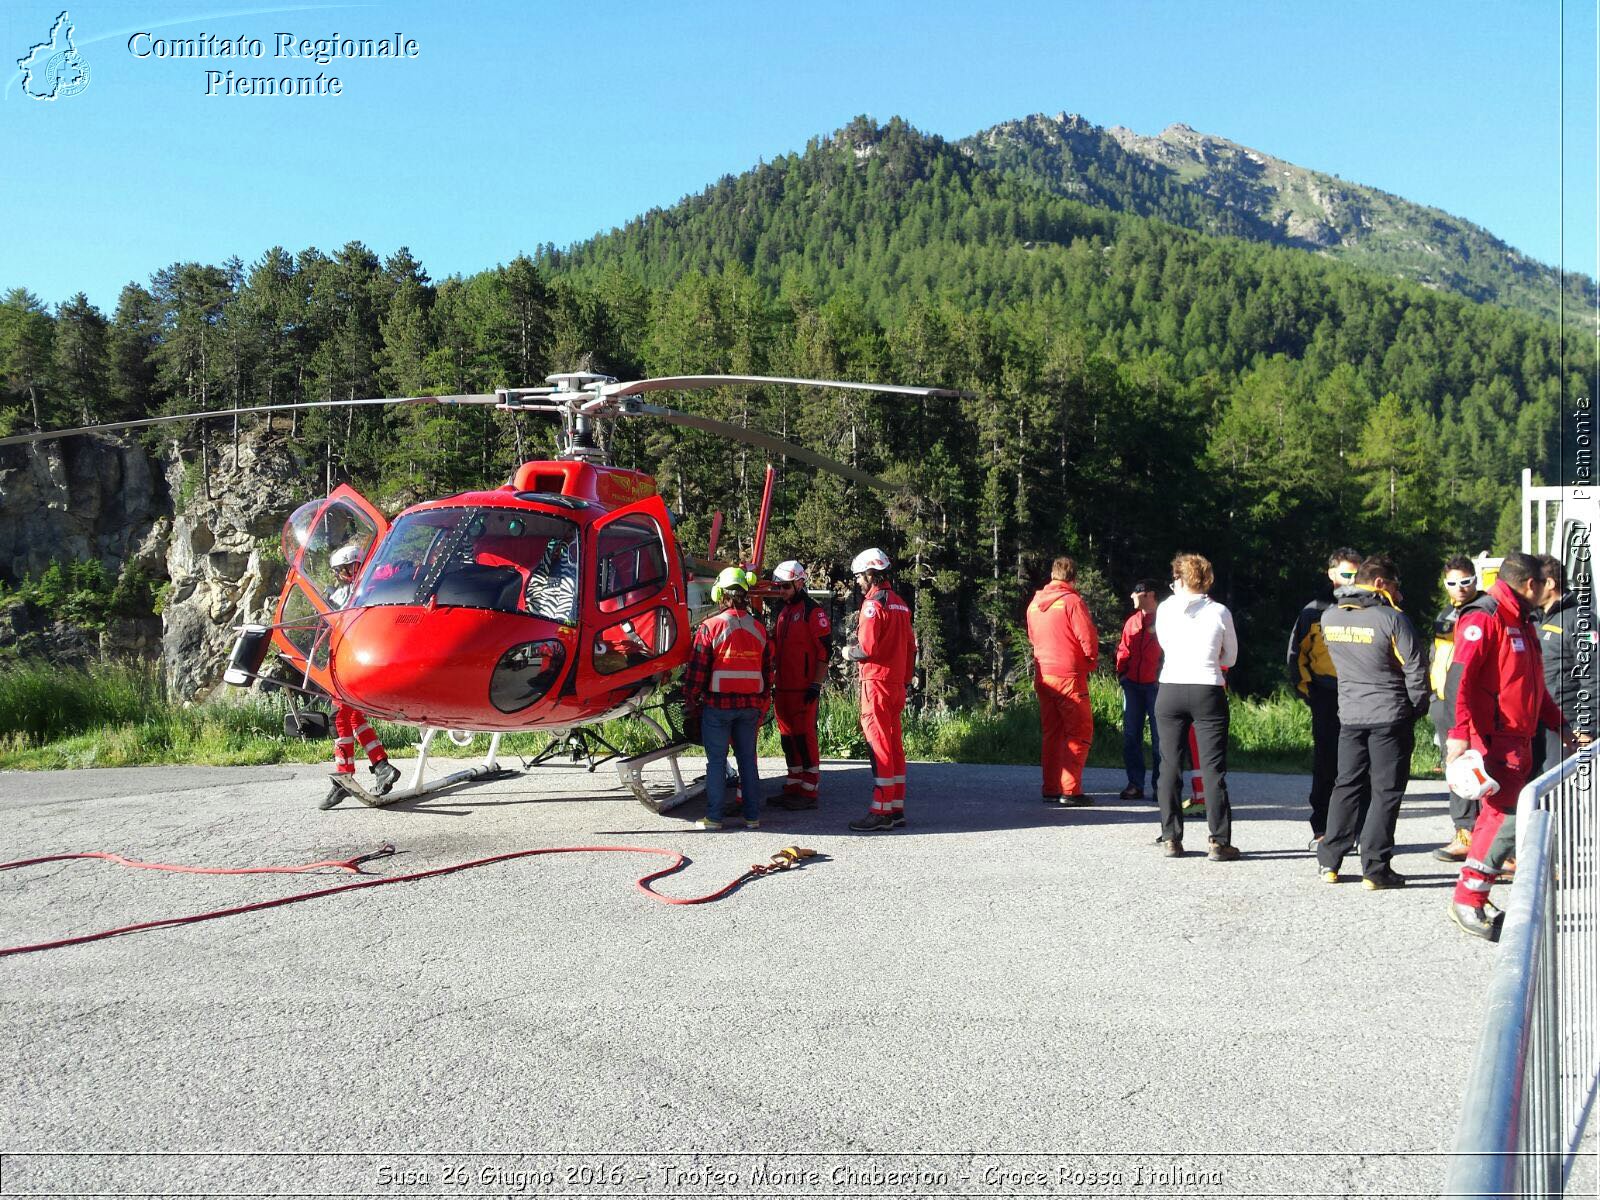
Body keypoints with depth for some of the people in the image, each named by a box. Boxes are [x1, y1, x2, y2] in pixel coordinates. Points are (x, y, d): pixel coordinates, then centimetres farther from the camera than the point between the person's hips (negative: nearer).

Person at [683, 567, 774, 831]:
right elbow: (767, 670, 12)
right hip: (751, 705, 4)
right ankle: (752, 816, 13)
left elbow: (697, 670, -8)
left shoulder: (710, 627, -9)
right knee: (748, 759, 11)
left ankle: (713, 817, 5)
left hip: (718, 704, -4)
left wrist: (690, 703, 1)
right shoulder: (759, 628, 6)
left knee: (716, 761, 3)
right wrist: (763, 705, 20)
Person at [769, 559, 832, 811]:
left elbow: (825, 649, -13)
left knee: (805, 736, -6)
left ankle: (809, 793, -2)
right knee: (788, 737, 12)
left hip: (804, 687, -9)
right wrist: (774, 683, 22)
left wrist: (816, 684, -17)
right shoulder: (783, 612, 18)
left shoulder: (812, 611, -9)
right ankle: (793, 788, 20)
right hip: (784, 687, 9)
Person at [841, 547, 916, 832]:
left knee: (879, 745, -7)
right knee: (894, 744, 11)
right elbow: (910, 646, 16)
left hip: (876, 682, -9)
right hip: (897, 682, 9)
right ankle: (897, 809, 16)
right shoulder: (900, 603, 15)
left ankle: (880, 812, -6)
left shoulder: (874, 604, -12)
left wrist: (849, 652, 0)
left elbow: (867, 647, -19)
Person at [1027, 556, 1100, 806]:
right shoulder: (1072, 601, -11)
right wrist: (1090, 665, 3)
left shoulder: (1034, 603, 9)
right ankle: (1070, 790, -5)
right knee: (1079, 733, 0)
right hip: (1069, 677, -6)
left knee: (1052, 733, 14)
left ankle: (1050, 790, 15)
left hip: (1043, 675, 7)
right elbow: (1089, 640, -13)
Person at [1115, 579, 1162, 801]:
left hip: (1156, 684, -6)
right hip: (1132, 684, 6)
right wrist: (1121, 672, 7)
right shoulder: (1131, 622, 14)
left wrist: (1163, 676, -12)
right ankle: (1135, 784, 10)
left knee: (1159, 736, 0)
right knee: (1130, 735, 4)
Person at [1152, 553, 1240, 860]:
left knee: (1170, 766, 9)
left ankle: (1171, 839, 10)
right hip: (1208, 692, -1)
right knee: (1213, 768, 2)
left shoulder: (1165, 608, 2)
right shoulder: (1220, 612, 0)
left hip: (1170, 691, 1)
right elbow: (1230, 658, 10)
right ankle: (1219, 842, 1)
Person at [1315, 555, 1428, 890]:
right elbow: (1415, 669, -10)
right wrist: (1416, 709, 2)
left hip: (1349, 714, 5)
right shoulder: (1392, 619, -14)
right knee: (1386, 791, 2)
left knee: (1346, 785, 15)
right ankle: (1376, 870, 2)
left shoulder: (1329, 617, 2)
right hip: (1390, 717, -5)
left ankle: (1329, 862, 15)